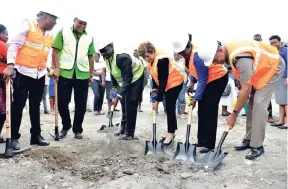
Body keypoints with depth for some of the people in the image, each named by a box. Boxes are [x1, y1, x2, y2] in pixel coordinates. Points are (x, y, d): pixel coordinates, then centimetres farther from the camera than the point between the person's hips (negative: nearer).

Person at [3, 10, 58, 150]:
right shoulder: (28, 25, -6)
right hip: (23, 72, -6)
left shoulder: (49, 35, 13)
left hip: (40, 74, 7)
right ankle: (13, 137, 8)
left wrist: (48, 68, 11)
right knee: (18, 104, -1)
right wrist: (10, 65, -20)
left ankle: (36, 135, 20)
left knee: (35, 105, 12)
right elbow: (14, 45, -11)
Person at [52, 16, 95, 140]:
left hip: (83, 74, 2)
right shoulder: (63, 32, 4)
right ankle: (66, 126, 23)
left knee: (81, 104, 5)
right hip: (65, 73, -2)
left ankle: (77, 129, 19)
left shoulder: (89, 38, 12)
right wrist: (56, 68, -11)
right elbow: (55, 51, -1)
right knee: (62, 102, 1)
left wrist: (91, 74, 11)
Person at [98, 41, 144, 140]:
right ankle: (123, 127, 30)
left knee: (130, 104, -11)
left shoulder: (122, 58, -36)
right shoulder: (106, 58, -10)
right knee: (124, 102, 14)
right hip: (124, 80, 8)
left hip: (136, 78, -8)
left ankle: (129, 133, -2)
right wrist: (114, 86, 2)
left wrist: (117, 97, -38)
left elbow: (127, 80, -36)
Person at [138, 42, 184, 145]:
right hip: (166, 84, 9)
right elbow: (154, 74, 9)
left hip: (175, 82, -9)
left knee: (170, 107, -9)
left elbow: (163, 81, -31)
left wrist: (157, 100, -28)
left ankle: (170, 133, 0)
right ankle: (172, 132, 21)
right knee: (169, 107, 11)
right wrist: (155, 88, -2)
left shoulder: (161, 60, -32)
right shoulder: (151, 59, -5)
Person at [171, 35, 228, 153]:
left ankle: (208, 144, -5)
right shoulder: (188, 53, -5)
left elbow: (202, 80, -27)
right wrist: (192, 82, -1)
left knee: (209, 110, -11)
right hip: (207, 80, 9)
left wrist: (195, 98, -24)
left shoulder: (197, 55, -31)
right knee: (202, 111, 9)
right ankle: (201, 141, 18)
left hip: (218, 78, -9)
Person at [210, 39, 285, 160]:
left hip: (273, 66, -9)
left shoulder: (241, 58, -38)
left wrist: (234, 114, -27)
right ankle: (249, 140, 15)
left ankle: (257, 146, -11)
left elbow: (246, 89, -33)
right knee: (252, 103, 7)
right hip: (260, 68, 9)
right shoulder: (229, 50, -12)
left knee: (259, 104, -17)